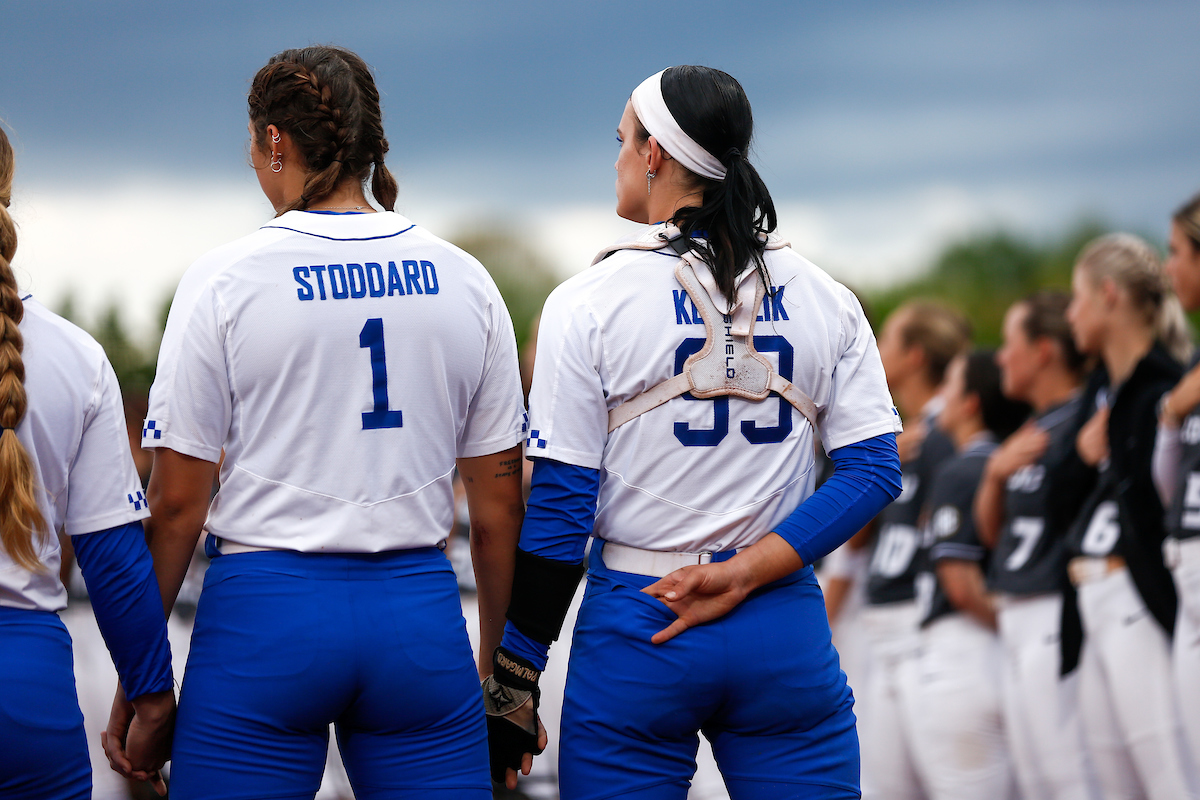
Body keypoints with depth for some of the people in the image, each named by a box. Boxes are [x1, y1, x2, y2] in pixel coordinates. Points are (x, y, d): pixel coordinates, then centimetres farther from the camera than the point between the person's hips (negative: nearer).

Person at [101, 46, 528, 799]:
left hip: (266, 615, -3)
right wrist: (500, 660, 18)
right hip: (420, 610, 3)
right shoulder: (464, 280, 5)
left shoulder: (225, 279, -4)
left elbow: (177, 501, -5)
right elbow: (499, 499, 8)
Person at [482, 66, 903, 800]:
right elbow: (874, 472, -2)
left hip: (637, 628, -2)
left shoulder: (589, 304, -5)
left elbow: (559, 504, -7)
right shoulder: (825, 299, 5)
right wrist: (743, 574, -8)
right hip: (786, 638, 2)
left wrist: (513, 681, -3)